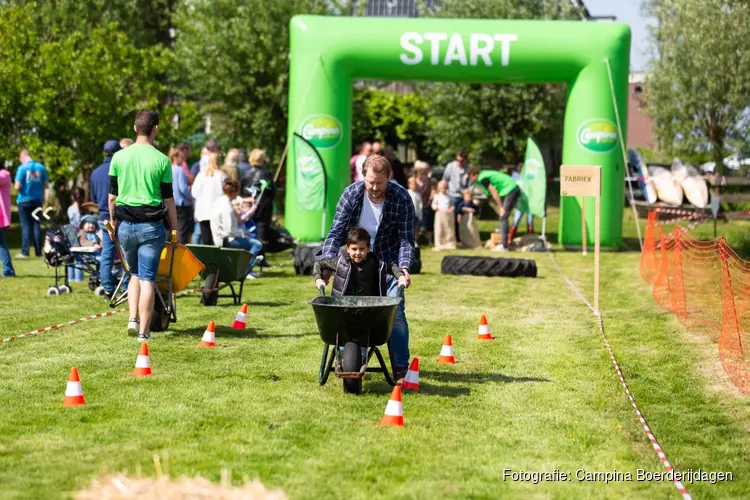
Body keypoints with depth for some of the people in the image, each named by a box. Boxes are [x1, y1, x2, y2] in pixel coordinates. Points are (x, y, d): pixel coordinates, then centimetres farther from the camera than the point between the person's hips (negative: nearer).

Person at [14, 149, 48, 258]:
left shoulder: (22, 168, -13)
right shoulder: (41, 167, 0)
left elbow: (17, 186, -15)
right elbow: (46, 184, 4)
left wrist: (18, 190, 6)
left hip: (25, 200, -4)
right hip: (37, 199, 4)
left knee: (25, 226, 0)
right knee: (36, 225, 9)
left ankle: (25, 252, -2)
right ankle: (38, 252, 9)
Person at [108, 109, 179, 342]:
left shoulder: (119, 157, 2)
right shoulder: (162, 160, -6)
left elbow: (112, 196, 7)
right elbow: (168, 199, -2)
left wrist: (113, 221, 20)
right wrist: (175, 230, 6)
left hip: (125, 224, 3)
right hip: (151, 226, -3)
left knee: (135, 274, 20)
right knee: (147, 278, 0)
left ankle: (133, 319, 5)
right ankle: (143, 331, 0)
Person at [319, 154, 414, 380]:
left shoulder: (401, 199, -19)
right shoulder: (351, 194, -15)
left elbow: (406, 239, -16)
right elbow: (336, 232, -13)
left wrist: (404, 266, -32)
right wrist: (327, 263, -26)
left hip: (388, 262, -2)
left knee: (395, 311, -9)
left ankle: (401, 364, 0)